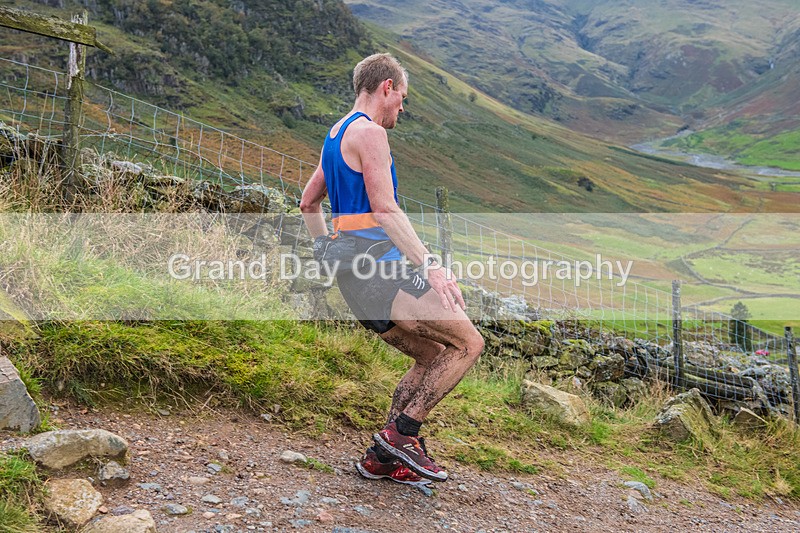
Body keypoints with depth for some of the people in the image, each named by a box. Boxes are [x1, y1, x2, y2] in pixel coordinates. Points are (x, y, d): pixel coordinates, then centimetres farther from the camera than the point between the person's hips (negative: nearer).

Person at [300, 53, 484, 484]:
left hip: (354, 269, 10)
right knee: (468, 343, -6)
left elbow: (308, 202, 29)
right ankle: (401, 433, -5)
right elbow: (385, 210, -19)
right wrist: (430, 265, -21)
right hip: (381, 263, -10)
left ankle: (382, 457, 14)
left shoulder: (336, 135, 21)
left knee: (432, 358, 15)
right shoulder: (369, 132, -10)